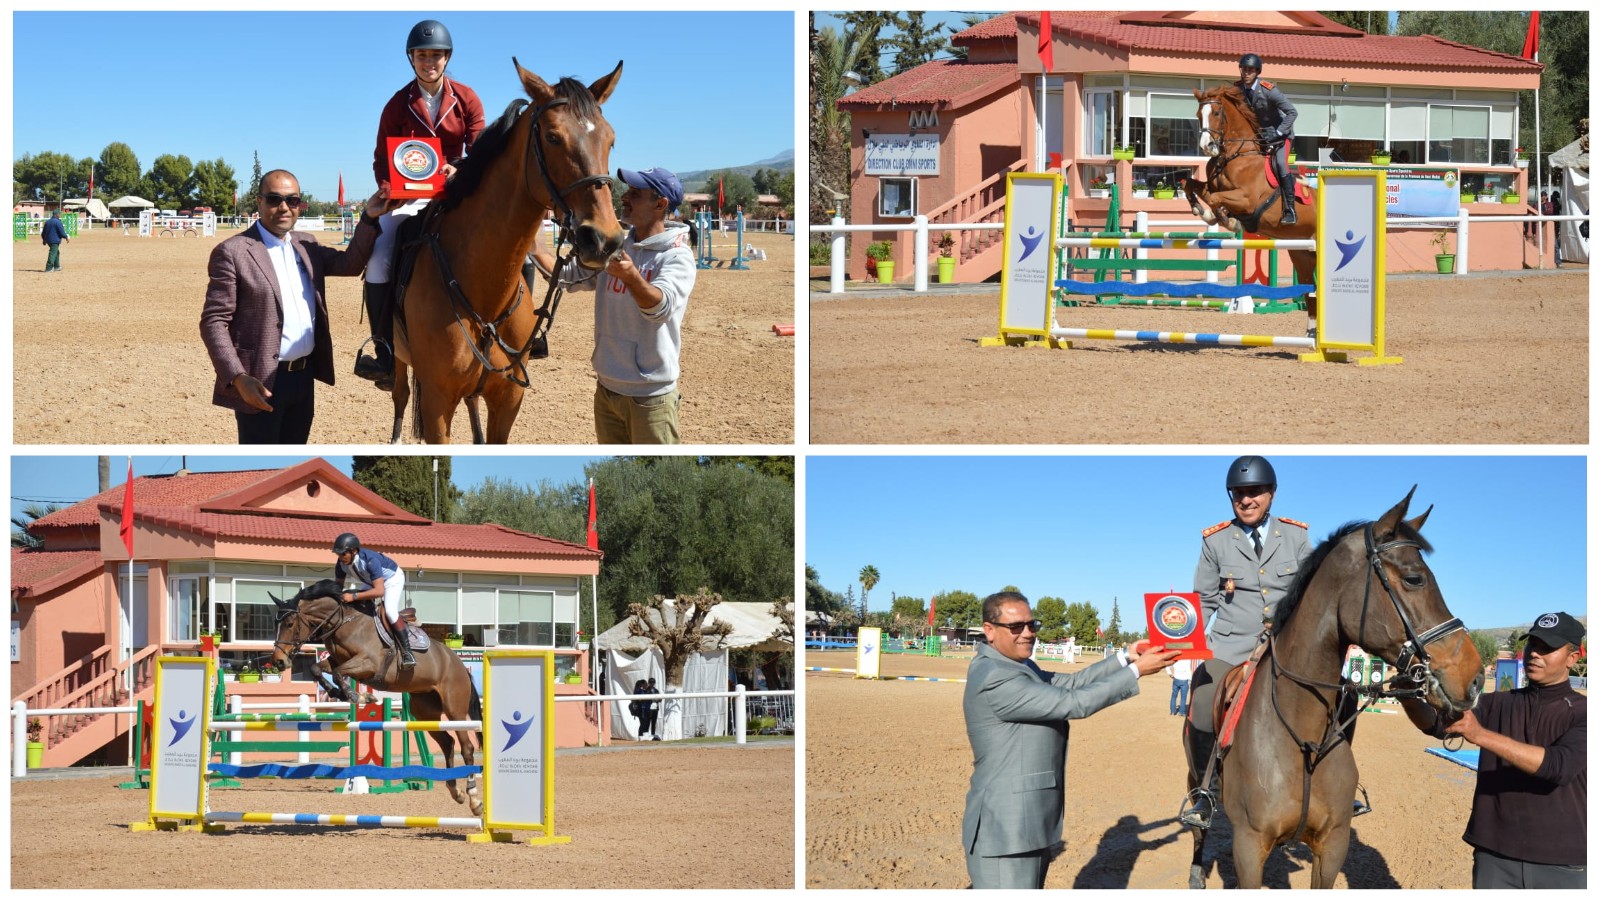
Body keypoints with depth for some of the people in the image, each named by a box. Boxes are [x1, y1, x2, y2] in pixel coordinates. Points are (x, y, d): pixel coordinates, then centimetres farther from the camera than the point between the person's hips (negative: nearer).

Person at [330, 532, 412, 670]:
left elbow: (379, 591, -47)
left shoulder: (370, 560, -41)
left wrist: (354, 596, -50)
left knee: (390, 611, -30)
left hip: (393, 579, -8)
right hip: (370, 583, 8)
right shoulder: (341, 564, -20)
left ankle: (407, 652, -26)